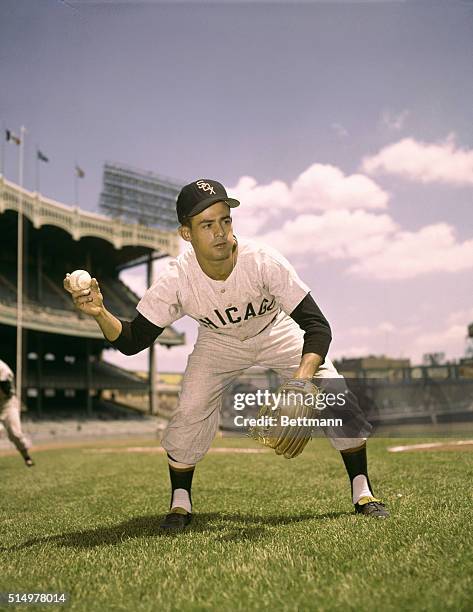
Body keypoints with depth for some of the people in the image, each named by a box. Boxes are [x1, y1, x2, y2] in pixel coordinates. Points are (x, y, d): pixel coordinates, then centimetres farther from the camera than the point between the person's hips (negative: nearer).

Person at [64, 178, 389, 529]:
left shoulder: (263, 262, -36)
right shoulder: (176, 280, -31)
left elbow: (318, 326, -38)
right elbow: (131, 342, -24)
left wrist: (302, 379, -55)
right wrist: (100, 313, -44)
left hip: (277, 333, 0)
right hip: (219, 343, 1)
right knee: (190, 414, -16)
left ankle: (362, 493, 5)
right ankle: (180, 502, 10)